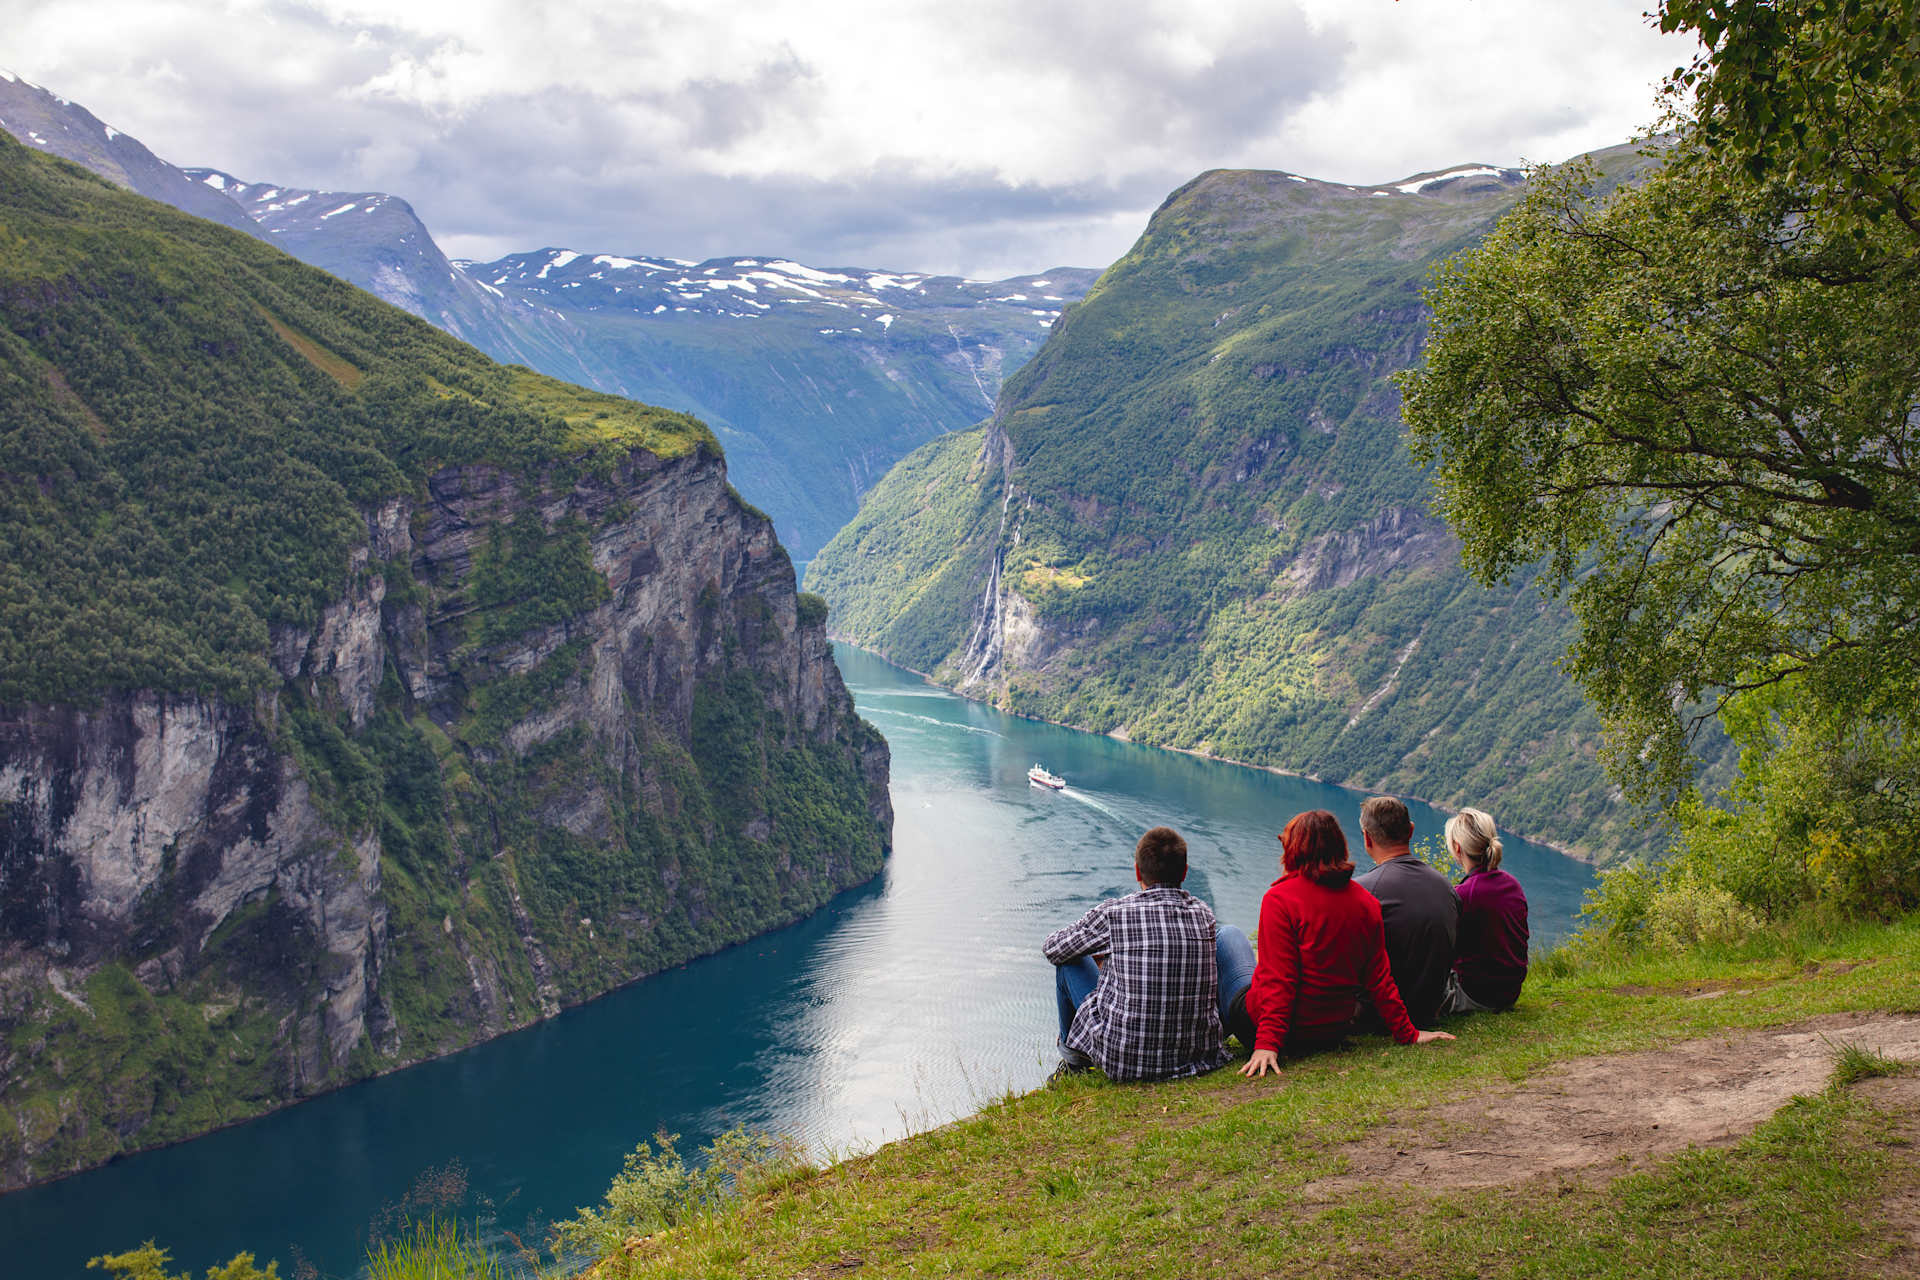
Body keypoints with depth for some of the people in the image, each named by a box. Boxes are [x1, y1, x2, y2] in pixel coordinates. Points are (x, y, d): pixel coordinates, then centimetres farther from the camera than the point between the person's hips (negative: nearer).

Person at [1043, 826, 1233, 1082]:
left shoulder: (1113, 913, -12)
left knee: (1068, 960, 17)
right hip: (1199, 1051, 3)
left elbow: (1052, 948, 5)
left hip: (1125, 1061, -3)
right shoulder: (1204, 914, -1)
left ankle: (1074, 1060, 38)